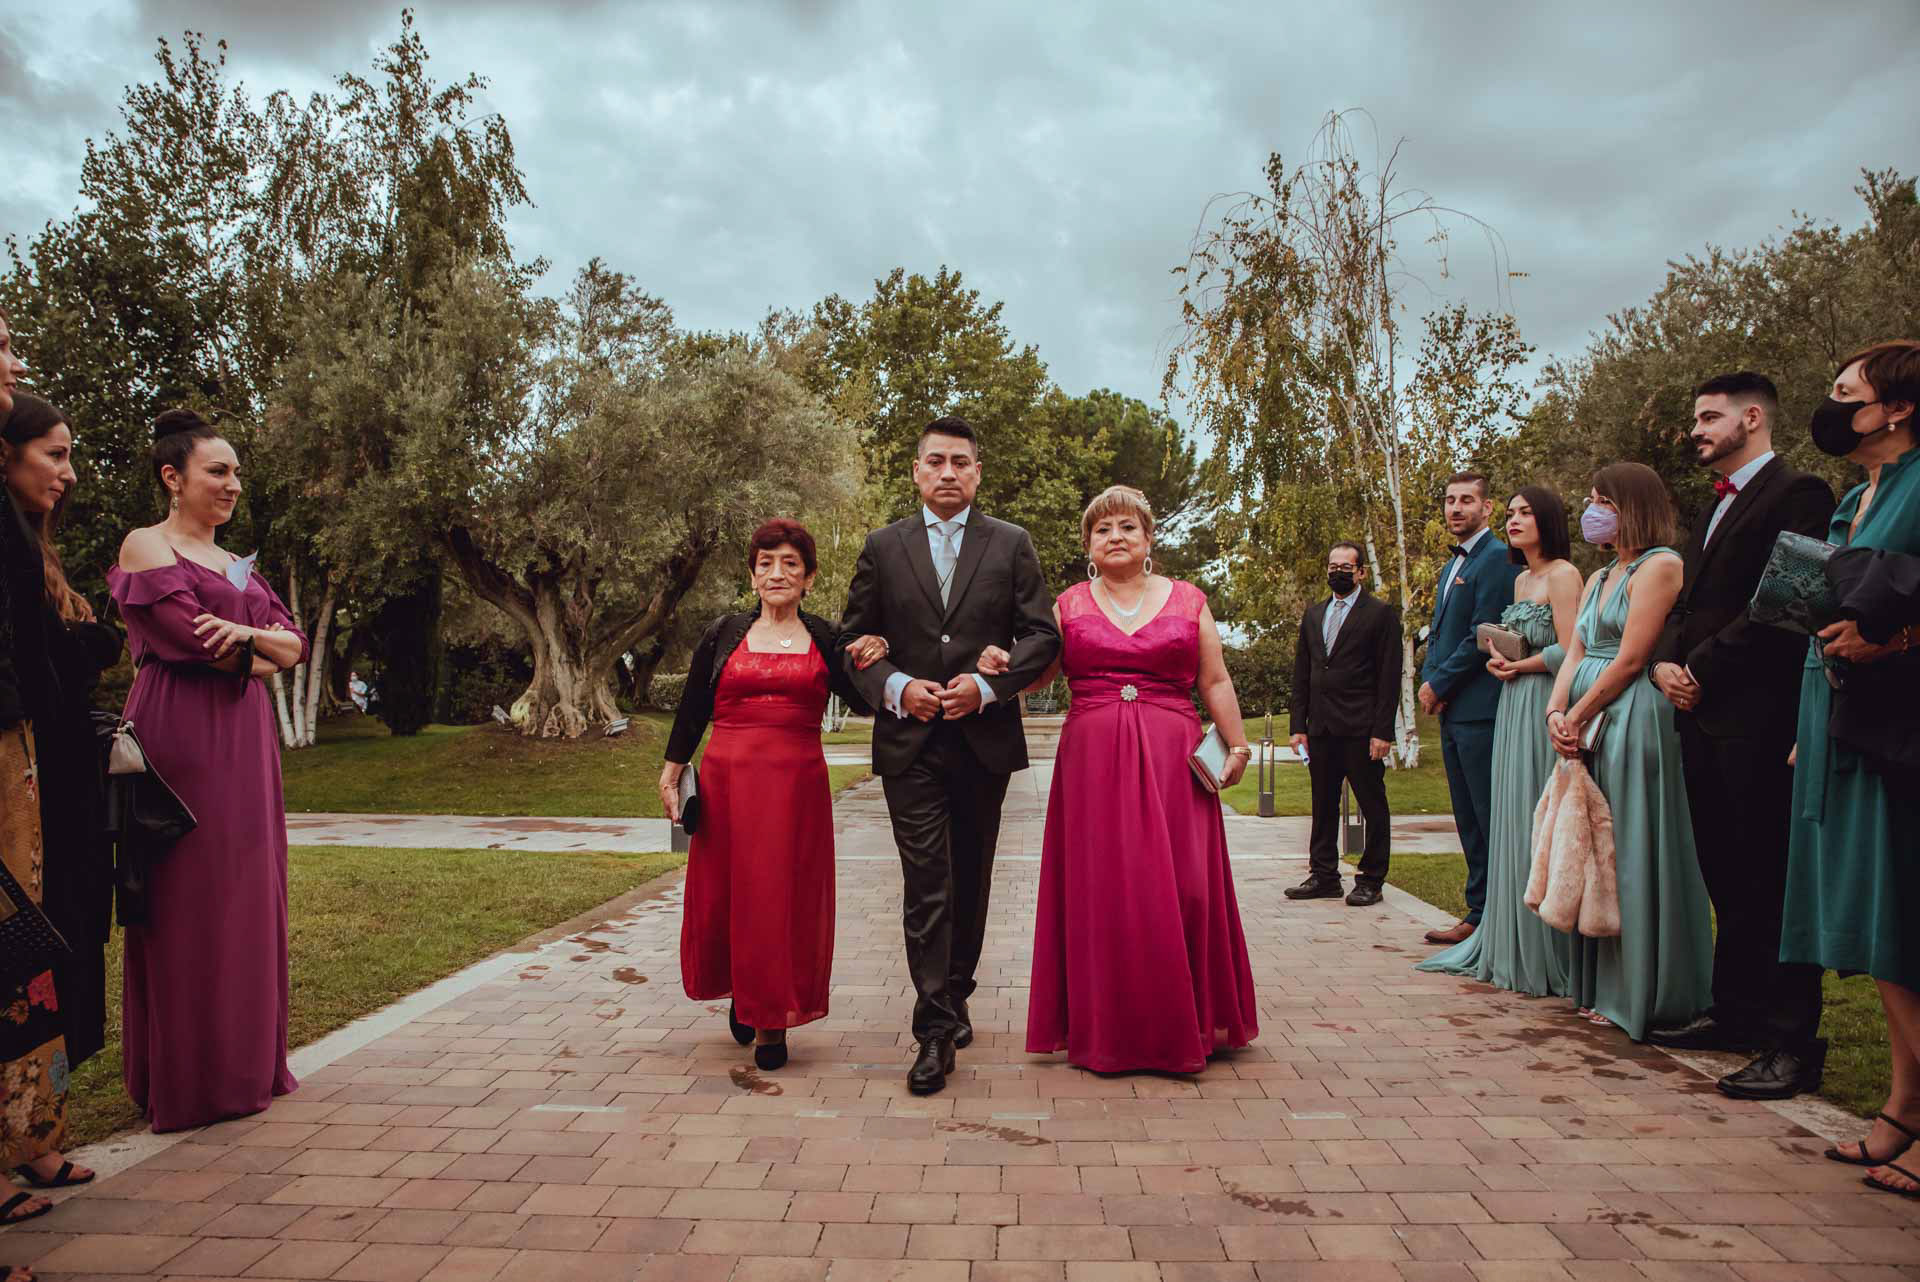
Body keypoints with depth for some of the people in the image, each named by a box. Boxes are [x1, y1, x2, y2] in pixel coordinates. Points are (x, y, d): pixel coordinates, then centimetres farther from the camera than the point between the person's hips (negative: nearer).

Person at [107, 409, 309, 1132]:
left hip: (244, 745, 7)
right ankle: (189, 1080, 7)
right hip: (181, 740, -7)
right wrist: (261, 656, 3)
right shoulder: (145, 547, -2)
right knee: (188, 905, -3)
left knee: (245, 896, 9)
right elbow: (197, 643, -14)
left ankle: (245, 1064, 18)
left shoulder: (238, 565, 20)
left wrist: (246, 634, -11)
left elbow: (295, 645, 9)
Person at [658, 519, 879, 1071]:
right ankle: (739, 994, 34)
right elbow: (691, 710, 9)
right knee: (722, 894, 7)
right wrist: (670, 774, 6)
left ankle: (772, 1021, 16)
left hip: (797, 783, -1)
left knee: (786, 899, 1)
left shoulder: (824, 639, 7)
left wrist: (873, 662, -8)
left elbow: (862, 700, 10)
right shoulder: (724, 634, 7)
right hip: (727, 780, 1)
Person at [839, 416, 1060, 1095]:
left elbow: (1042, 636, 1)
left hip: (984, 739, 1)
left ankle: (956, 996, 32)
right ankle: (935, 1031, 0)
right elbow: (853, 639, 6)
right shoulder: (883, 547, 6)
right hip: (910, 741, -1)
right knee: (926, 885, -5)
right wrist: (896, 686, -12)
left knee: (972, 880, 13)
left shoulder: (1011, 544, 5)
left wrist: (986, 686, -13)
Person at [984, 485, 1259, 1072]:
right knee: (1101, 890, 1)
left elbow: (1215, 683, 10)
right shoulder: (1069, 605, 9)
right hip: (1093, 758, 0)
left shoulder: (1188, 600, 9)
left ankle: (1186, 1024, 16)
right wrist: (999, 666, -16)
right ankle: (1108, 1031, 13)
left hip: (1172, 759, 0)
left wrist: (1237, 746, 4)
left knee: (1179, 886, -1)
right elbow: (1036, 674, 3)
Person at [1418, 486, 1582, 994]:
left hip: (1544, 710, -8)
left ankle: (1546, 957, 5)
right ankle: (1513, 946, 17)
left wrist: (1516, 666, -6)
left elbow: (1567, 652, -17)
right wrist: (1500, 661, 4)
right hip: (1513, 709, 8)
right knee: (1513, 824, 10)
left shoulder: (1562, 574, -9)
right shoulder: (1521, 579, 17)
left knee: (1539, 823, -5)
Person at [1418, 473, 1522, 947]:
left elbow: (1483, 636, -16)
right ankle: (1479, 914, 20)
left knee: (1491, 820, -6)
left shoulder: (1497, 560, -10)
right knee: (1469, 820, 13)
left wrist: (1439, 685, -10)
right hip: (1452, 710, 10)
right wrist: (1427, 681, 6)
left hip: (1481, 709, -10)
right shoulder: (1452, 566, 21)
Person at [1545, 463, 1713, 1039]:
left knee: (1631, 854, -3)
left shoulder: (1660, 565, -7)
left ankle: (1640, 994, 7)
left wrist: (1578, 716, -13)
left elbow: (1631, 658, -15)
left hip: (1632, 722, -8)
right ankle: (1604, 988, 20)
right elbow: (1575, 653, 11)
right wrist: (1556, 711, -5)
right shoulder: (1598, 578, 19)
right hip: (1588, 728, 9)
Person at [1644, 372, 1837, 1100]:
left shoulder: (1797, 493, -6)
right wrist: (1665, 661, 1)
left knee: (1771, 883, -5)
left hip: (1757, 719, -9)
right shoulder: (1714, 509, 22)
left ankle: (1793, 1043, 2)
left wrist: (1701, 669, -14)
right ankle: (1734, 1016, 24)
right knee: (1726, 878, 14)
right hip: (1703, 717, 9)